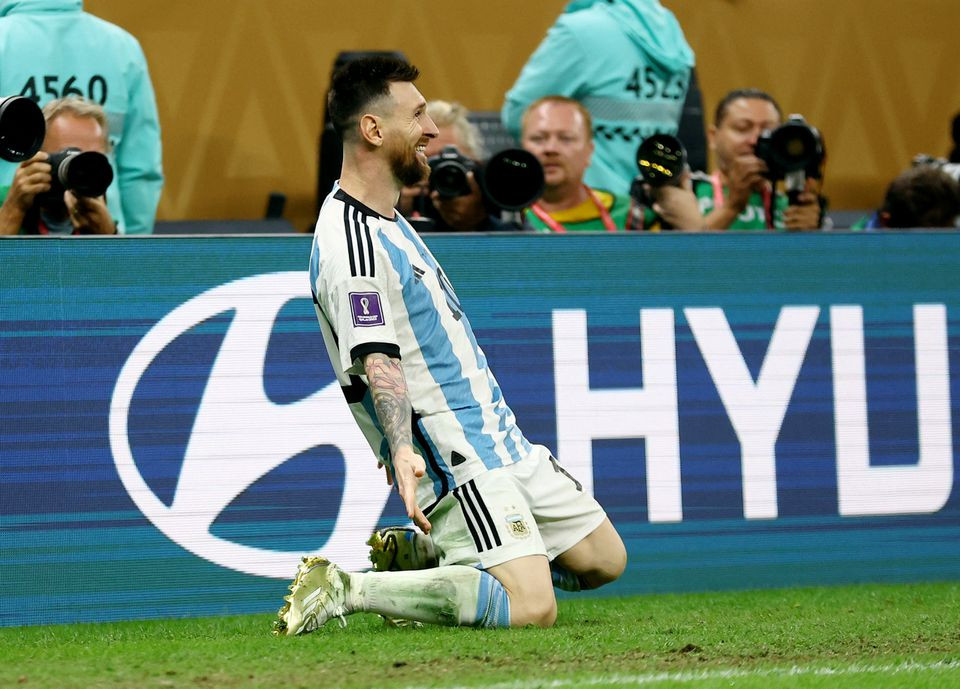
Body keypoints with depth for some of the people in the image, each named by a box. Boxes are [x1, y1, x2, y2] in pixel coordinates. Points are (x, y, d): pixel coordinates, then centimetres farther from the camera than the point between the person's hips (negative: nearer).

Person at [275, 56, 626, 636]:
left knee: (604, 560, 14)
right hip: (457, 463, -10)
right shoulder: (351, 242, -18)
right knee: (531, 608, -22)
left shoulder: (388, 220, 15)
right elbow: (377, 360, -28)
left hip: (502, 440, 10)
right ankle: (347, 590, -14)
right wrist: (403, 452, -41)